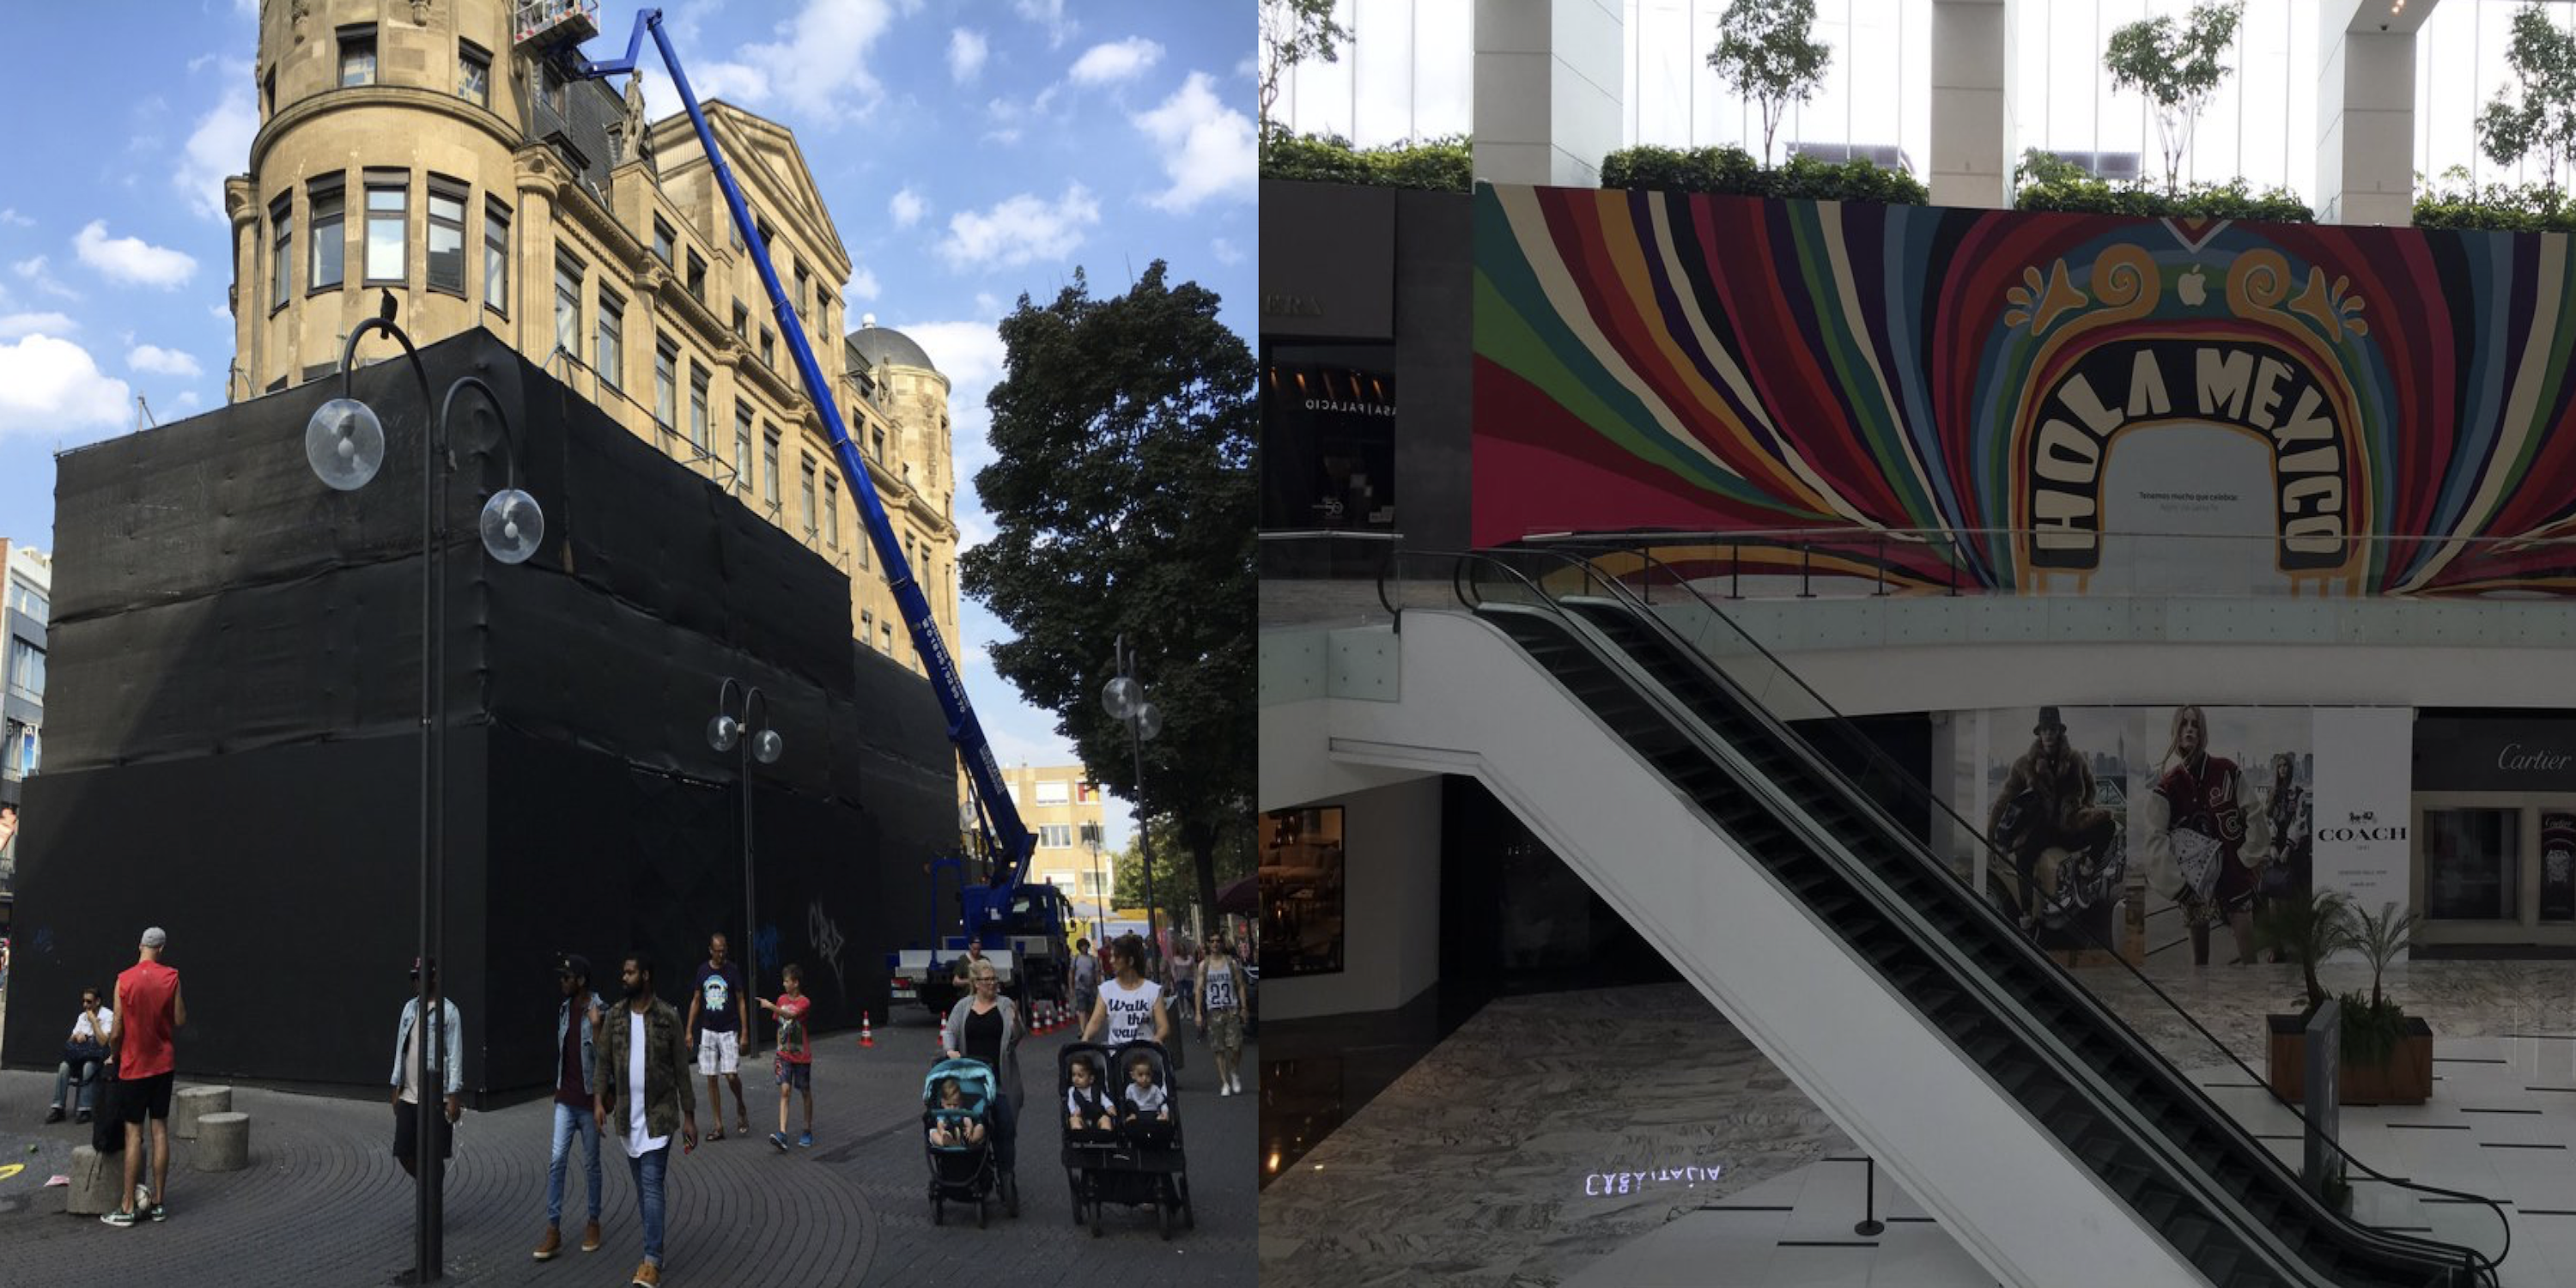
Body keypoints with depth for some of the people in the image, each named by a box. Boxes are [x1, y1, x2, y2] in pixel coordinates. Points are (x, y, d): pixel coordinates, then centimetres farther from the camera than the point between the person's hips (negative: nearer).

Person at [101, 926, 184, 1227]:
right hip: (163, 1063, 3)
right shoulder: (171, 977, -5)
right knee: (160, 1129, 8)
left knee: (133, 1132, -1)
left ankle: (127, 1207, 0)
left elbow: (116, 1032, -9)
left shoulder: (124, 980, -11)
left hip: (133, 1065, -2)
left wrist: (113, 1056, 8)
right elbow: (180, 1021, -2)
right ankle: (158, 1202, 11)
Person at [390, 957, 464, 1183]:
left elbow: (455, 1055, -8)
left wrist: (453, 1097, -12)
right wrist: (396, 1089, 12)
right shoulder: (409, 1007, 11)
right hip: (408, 1096, 6)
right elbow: (401, 1049, 15)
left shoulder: (448, 1011, -6)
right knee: (404, 1153, 6)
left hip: (436, 1098, -6)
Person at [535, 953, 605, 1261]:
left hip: (588, 1101, -5)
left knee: (591, 1165, 7)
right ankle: (553, 1230, -2)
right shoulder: (564, 1009, 7)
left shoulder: (599, 1013, -14)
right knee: (556, 1161, -3)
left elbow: (603, 1059, -18)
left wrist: (595, 1027, -31)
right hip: (565, 1100, 5)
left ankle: (594, 1223, 21)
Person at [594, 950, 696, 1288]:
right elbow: (603, 1061, 6)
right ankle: (653, 1251, 23)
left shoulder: (669, 1017, -7)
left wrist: (689, 1116, -3)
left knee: (652, 1185, -11)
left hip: (659, 1114, -5)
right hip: (628, 1116, 5)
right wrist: (598, 1100, -9)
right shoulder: (615, 1017, 5)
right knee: (641, 1187, 12)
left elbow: (682, 1070, -4)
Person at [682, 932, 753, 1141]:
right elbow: (696, 1001, 12)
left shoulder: (733, 970, -3)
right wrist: (689, 1031, 7)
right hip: (707, 1031, 3)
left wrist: (744, 1033, -6)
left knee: (731, 1075, -14)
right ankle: (718, 1126, 9)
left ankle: (740, 1107, 16)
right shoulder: (703, 971, 6)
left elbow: (741, 1002, -2)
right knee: (711, 1079, 3)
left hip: (729, 1031, -3)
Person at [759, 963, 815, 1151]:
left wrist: (770, 1006, -40)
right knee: (784, 1091, -9)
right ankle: (782, 1134, -19)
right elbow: (780, 1026, 13)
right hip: (785, 1055, 4)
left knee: (806, 1092, 8)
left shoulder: (804, 1002, -12)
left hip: (802, 1056, -4)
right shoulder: (782, 999, 6)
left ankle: (808, 1132, 21)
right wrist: (779, 1048, 9)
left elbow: (790, 1015, -31)